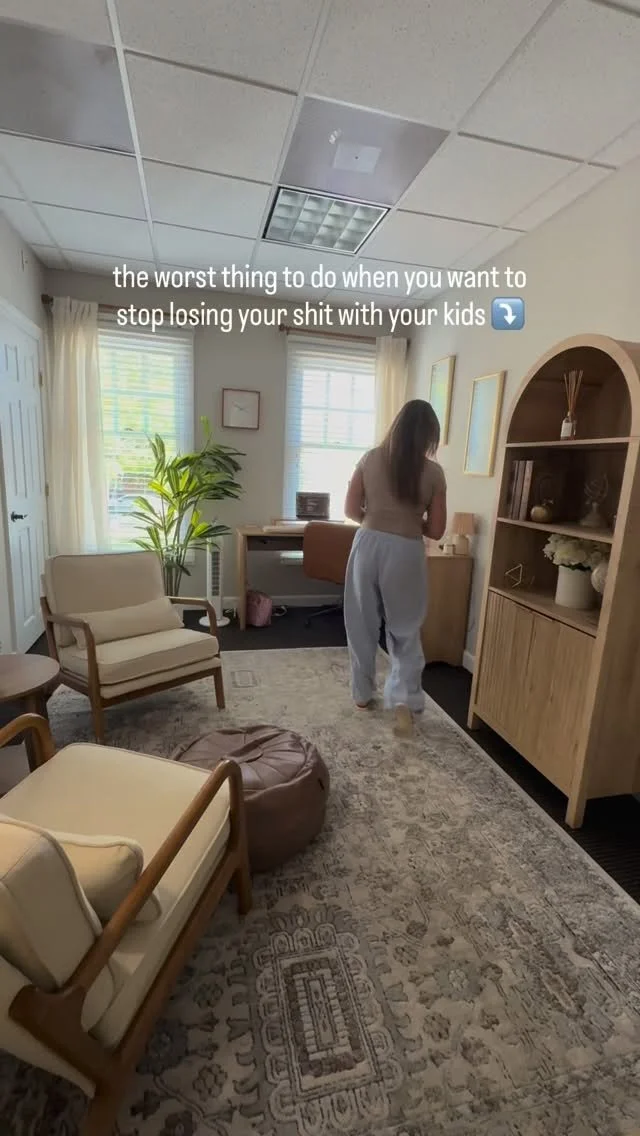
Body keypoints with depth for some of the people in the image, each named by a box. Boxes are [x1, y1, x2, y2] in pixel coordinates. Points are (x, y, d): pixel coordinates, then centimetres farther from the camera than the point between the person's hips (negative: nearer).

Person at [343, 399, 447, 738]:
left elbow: (351, 510, 3)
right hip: (406, 552, -1)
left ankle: (362, 694, 29)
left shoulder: (370, 459, 1)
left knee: (362, 625, 16)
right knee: (405, 630, 13)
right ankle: (404, 702, 4)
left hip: (368, 544, 2)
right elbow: (435, 530, 0)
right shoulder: (433, 472, -3)